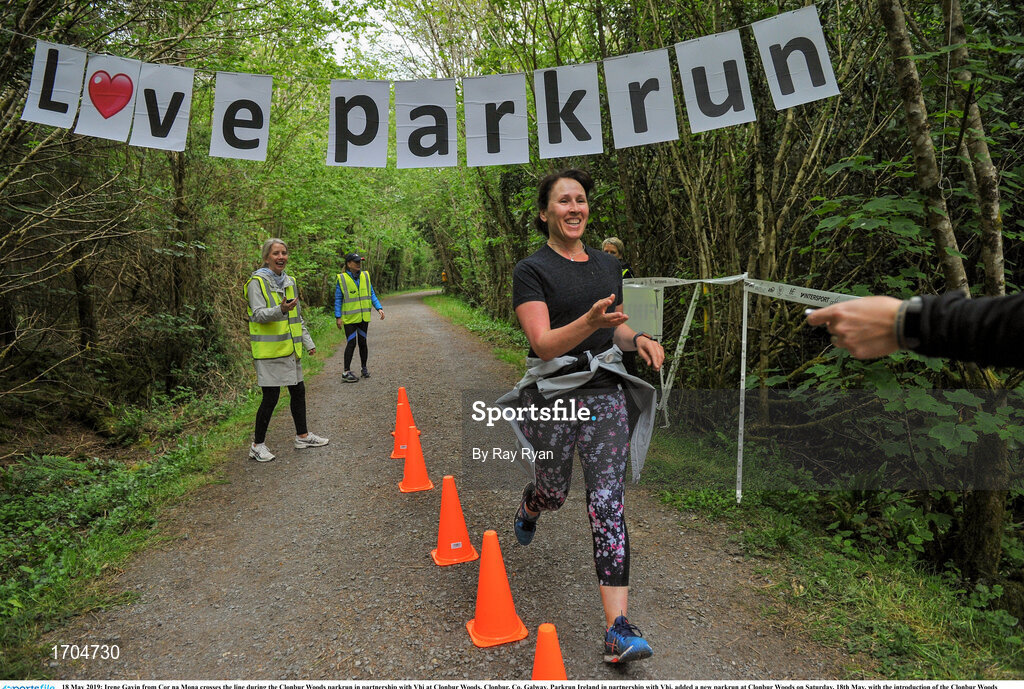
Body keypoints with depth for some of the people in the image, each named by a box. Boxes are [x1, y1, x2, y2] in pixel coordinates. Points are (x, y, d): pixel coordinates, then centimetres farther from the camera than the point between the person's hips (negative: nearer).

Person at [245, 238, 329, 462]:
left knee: (298, 392, 14)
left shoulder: (289, 282, 15)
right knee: (270, 397, -6)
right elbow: (258, 314, -19)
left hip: (290, 349, 8)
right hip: (268, 351, -8)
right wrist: (280, 310, -36)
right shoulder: (257, 282, -9)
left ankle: (303, 436, 29)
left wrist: (308, 341, 19)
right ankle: (257, 445, 6)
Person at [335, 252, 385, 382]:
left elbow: (372, 294, 9)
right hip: (349, 318, -4)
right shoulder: (342, 279, -8)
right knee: (351, 343, -5)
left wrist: (379, 308, -2)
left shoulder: (365, 276, 4)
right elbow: (338, 299, -5)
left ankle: (364, 368, 26)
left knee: (362, 342, 12)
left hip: (363, 317, 4)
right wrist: (338, 317, -9)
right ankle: (346, 372, 2)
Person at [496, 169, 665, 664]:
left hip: (605, 394, 3)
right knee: (553, 492, 16)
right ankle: (527, 512, 56)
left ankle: (617, 628, -5)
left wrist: (638, 339, -3)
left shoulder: (607, 266, 9)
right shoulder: (532, 270, -8)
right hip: (553, 396, -3)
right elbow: (544, 343, -19)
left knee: (608, 502, -7)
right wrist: (590, 321, -36)